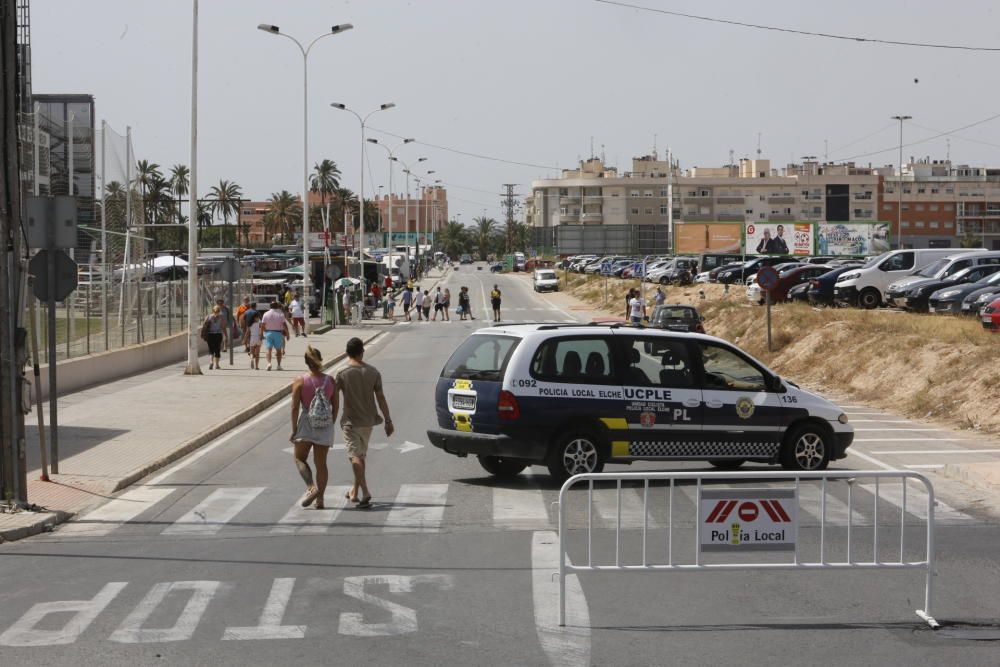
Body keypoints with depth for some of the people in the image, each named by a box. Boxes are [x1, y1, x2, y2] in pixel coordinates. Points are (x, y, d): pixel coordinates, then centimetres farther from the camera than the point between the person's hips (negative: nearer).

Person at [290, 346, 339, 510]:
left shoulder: (300, 382, -11)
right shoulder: (331, 381, -3)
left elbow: (295, 408, -12)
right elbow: (336, 406, 2)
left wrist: (294, 430, -4)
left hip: (306, 426, -3)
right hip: (325, 428, 3)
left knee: (300, 458, 14)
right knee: (321, 463, 10)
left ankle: (311, 487, -8)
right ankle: (319, 499, 9)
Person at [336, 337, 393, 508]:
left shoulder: (343, 374, -12)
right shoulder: (373, 372, -1)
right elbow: (380, 398, 0)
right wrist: (388, 420, 5)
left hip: (350, 421, -4)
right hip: (368, 420, 4)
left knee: (355, 457, -4)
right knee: (362, 455, 18)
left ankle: (365, 492, -18)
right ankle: (355, 491, 28)